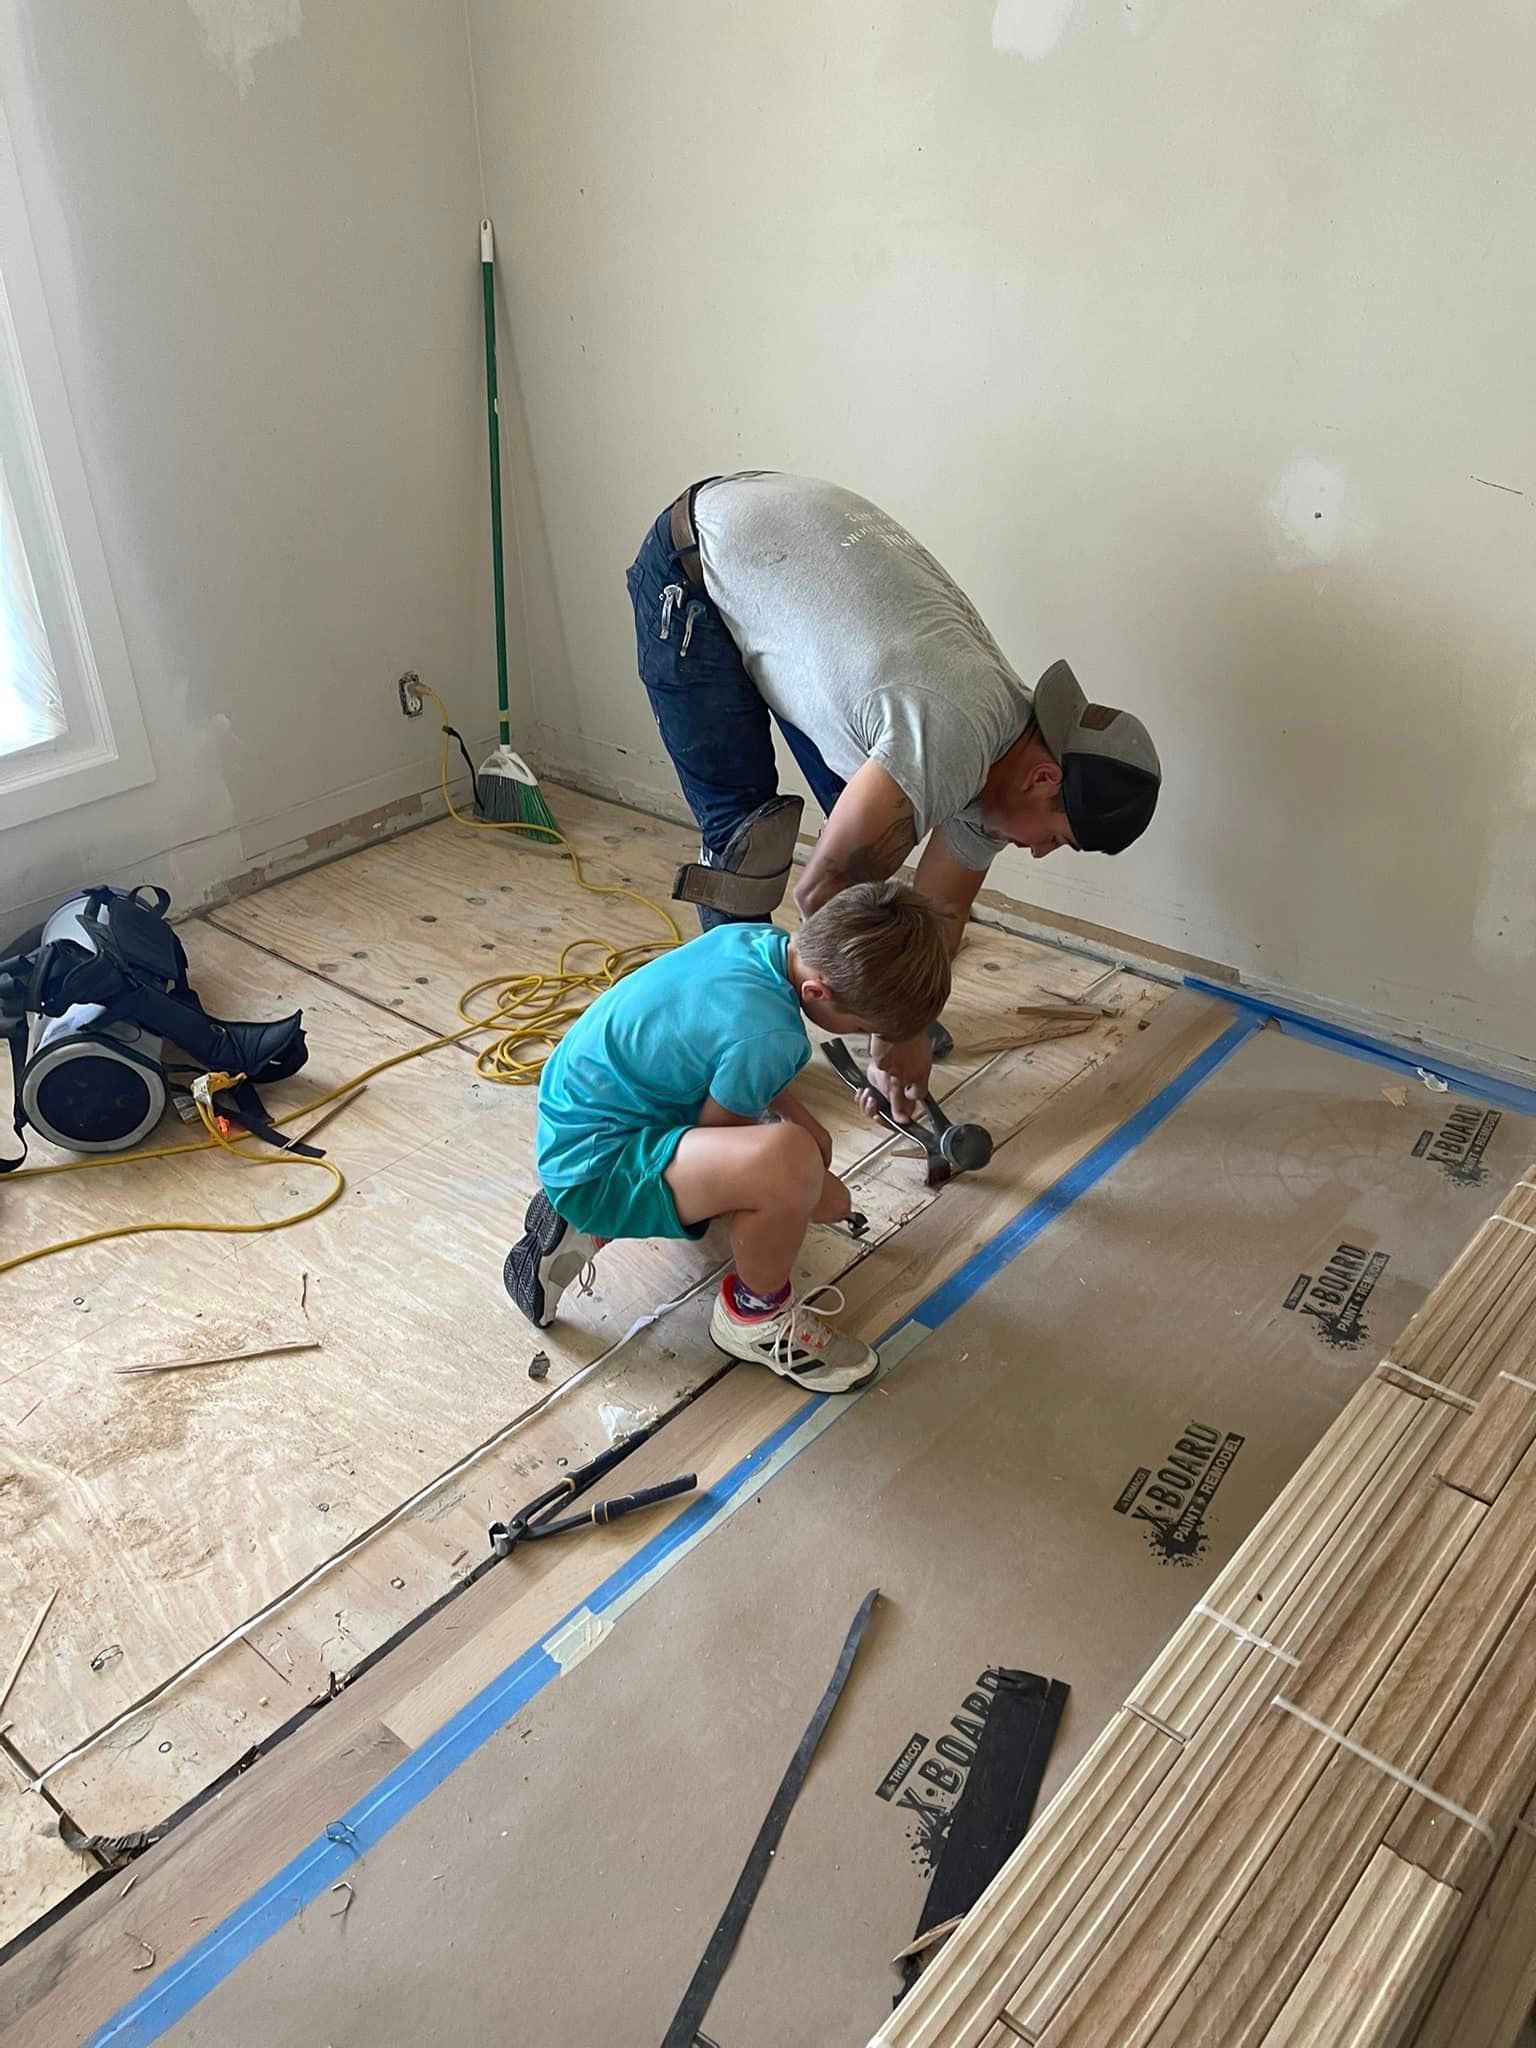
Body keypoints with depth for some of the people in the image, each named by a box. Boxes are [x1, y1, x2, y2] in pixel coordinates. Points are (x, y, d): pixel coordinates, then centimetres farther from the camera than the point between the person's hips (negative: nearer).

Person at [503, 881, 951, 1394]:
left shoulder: (754, 938, -5)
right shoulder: (768, 1037, -30)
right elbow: (719, 1133, -12)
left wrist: (801, 1118, 14)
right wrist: (809, 1186, 3)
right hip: (595, 1162, -10)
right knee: (786, 1161, -35)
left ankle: (584, 1224, 21)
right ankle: (756, 1314, -3)